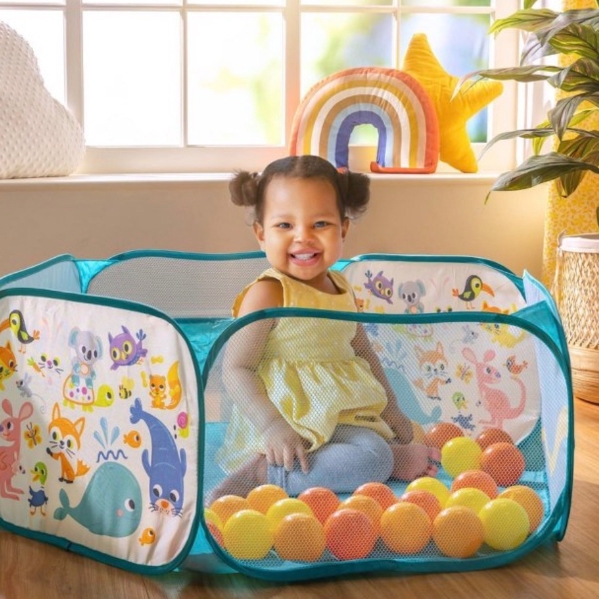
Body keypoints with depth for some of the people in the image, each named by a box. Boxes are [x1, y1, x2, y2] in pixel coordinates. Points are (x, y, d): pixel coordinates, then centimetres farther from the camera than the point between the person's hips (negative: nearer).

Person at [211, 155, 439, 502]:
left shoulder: (342, 288, 12)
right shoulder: (267, 294, -12)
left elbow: (362, 351, 25)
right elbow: (236, 369, -15)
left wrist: (391, 408, 23)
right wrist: (272, 426, -26)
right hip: (289, 425, -10)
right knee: (372, 459, -30)